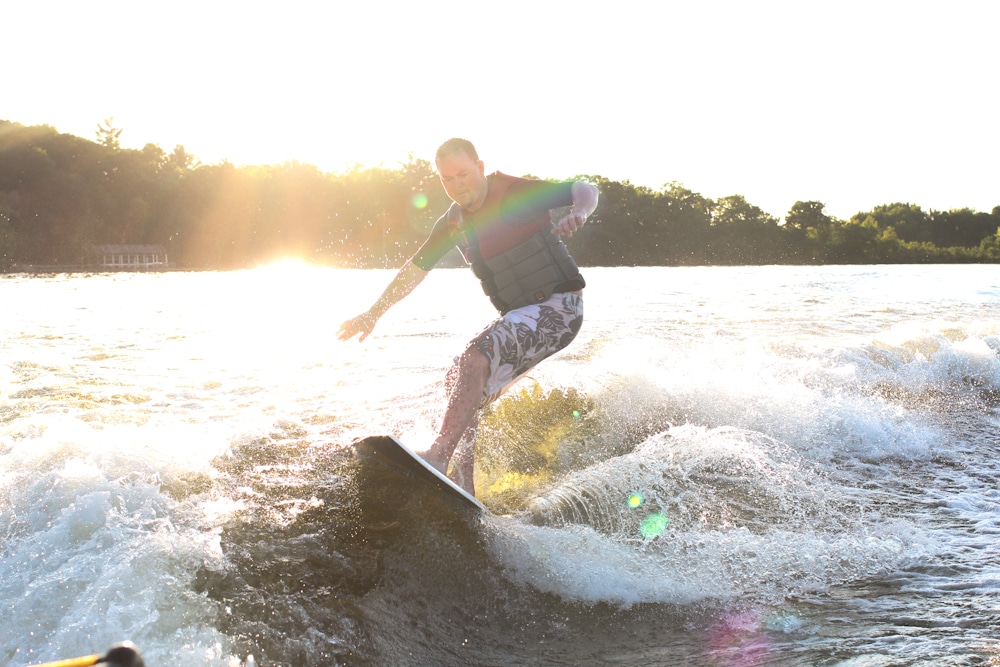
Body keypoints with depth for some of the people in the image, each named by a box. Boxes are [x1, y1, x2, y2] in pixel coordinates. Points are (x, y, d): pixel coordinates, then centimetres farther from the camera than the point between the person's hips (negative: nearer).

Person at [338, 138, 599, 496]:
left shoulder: (518, 194, -12)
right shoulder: (453, 223, 8)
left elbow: (586, 189, -18)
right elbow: (416, 268, 15)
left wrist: (579, 212, -41)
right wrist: (373, 313, 15)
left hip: (558, 307, -8)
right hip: (518, 316, 8)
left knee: (475, 359, -27)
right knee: (460, 387, 2)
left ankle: (437, 458, -33)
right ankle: (461, 487, 2)